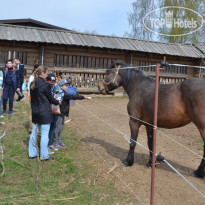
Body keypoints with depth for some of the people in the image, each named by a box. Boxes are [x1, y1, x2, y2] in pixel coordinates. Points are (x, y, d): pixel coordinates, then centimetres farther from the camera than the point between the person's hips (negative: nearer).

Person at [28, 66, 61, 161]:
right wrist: (58, 102, 10)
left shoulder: (33, 84, 6)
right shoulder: (44, 84, -16)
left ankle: (32, 153, 24)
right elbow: (50, 98, -8)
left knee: (34, 132, 15)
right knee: (44, 134, 2)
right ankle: (44, 155, 10)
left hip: (35, 112, 8)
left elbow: (33, 97, 11)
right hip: (44, 113, -7)